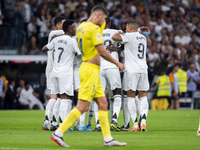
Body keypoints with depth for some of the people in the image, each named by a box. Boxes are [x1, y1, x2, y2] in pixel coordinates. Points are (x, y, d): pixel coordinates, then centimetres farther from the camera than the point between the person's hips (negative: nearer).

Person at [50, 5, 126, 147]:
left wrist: (101, 25, 27)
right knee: (83, 106, -10)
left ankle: (108, 138, 9)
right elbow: (101, 51, -16)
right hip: (91, 70, -10)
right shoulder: (93, 28, -14)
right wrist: (117, 63, -6)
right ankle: (59, 133, -10)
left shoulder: (81, 26, 12)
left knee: (103, 103, 9)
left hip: (90, 69, 10)